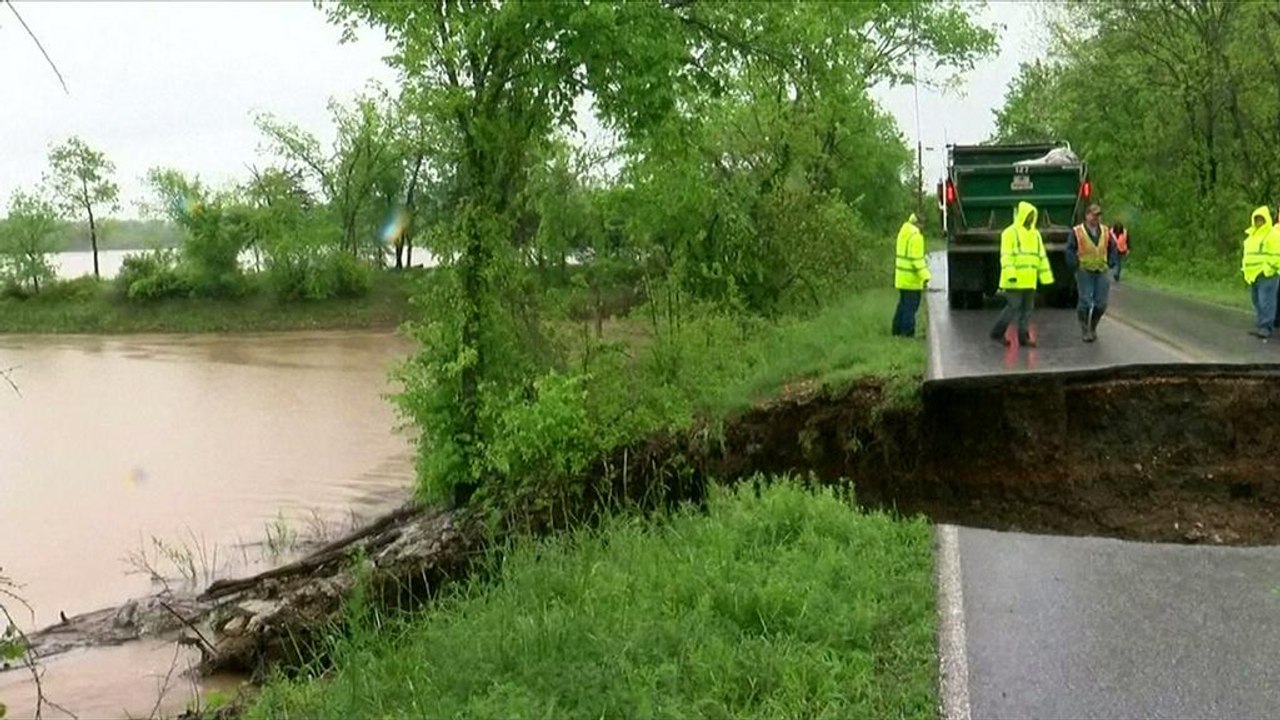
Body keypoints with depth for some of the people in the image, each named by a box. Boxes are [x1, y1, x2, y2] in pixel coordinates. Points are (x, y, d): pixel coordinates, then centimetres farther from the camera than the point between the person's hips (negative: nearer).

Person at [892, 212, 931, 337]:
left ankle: (897, 330, 23)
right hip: (911, 279, -9)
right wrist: (925, 277, -22)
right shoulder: (915, 236, -19)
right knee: (911, 306, -3)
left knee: (903, 304, 18)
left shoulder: (904, 230, 9)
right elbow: (917, 260, -22)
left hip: (901, 278, 9)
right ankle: (907, 332, -1)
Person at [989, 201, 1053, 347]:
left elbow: (1042, 256, 19)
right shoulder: (1010, 232, -6)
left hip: (1029, 280, 7)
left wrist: (1046, 276, 14)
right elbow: (1006, 255, -14)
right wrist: (1010, 273, -24)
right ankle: (997, 333, 4)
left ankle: (1023, 337, 11)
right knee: (1013, 307, -8)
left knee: (1027, 308, 7)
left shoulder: (1035, 234, 17)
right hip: (1015, 280, -7)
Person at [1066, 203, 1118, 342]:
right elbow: (1070, 250, -3)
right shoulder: (1077, 232, -4)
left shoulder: (1106, 232, 8)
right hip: (1085, 272, -4)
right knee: (1085, 302, -5)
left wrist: (1111, 263, 3)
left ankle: (1093, 327, 23)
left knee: (1101, 303, 4)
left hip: (1102, 272, 4)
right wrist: (1075, 265, -12)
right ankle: (1085, 330, 7)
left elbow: (1112, 248, 17)